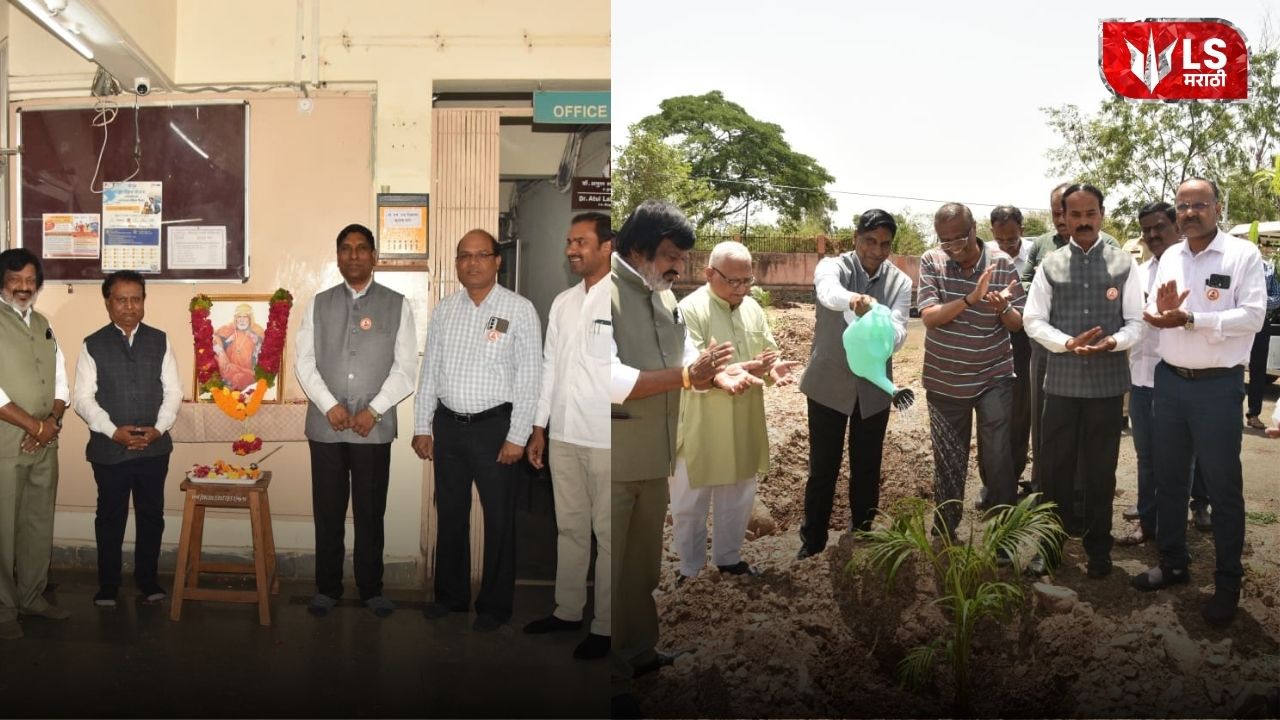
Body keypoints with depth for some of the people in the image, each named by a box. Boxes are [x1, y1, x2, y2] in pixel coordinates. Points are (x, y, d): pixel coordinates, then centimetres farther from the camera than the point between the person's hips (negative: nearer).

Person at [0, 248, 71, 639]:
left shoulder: (43, 325, 13)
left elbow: (60, 382, 12)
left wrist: (51, 423, -5)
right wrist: (36, 426, -15)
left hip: (45, 444, 6)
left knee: (40, 523, 13)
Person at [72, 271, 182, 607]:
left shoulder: (159, 341, 5)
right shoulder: (93, 345, 0)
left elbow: (173, 391, 2)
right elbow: (83, 398, -4)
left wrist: (159, 428, -11)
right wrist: (114, 431, -15)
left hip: (154, 448, 1)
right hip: (109, 449, -1)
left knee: (151, 515, 9)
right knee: (110, 517, 9)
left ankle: (147, 579, 23)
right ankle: (108, 585, 21)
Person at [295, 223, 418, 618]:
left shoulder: (397, 305, 2)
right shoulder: (319, 304, 8)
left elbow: (405, 367, -2)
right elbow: (304, 362, 3)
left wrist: (374, 410, -11)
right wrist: (330, 406, -10)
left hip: (374, 428, -1)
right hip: (325, 426, 2)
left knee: (370, 511, 7)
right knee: (327, 511, 8)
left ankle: (371, 589, 18)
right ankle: (327, 587, 20)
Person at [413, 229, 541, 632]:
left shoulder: (520, 310, -7)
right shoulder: (444, 310, 7)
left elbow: (529, 377, -10)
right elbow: (429, 371, 11)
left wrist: (517, 436, -13)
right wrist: (422, 426, 7)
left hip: (495, 426, -4)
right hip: (448, 425, 5)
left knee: (498, 520, 6)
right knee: (449, 513, 16)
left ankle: (495, 605, 22)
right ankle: (450, 595, 33)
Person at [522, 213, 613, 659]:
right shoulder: (562, 303, 10)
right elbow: (549, 366, 14)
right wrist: (539, 428, 13)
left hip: (604, 440, -6)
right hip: (563, 436, 6)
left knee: (607, 534, 4)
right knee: (569, 527, 16)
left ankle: (605, 626, 15)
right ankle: (568, 610, 30)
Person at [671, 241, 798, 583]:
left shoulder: (752, 308, 5)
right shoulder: (690, 310, -16)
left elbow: (769, 352, 12)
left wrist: (774, 369, -13)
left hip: (744, 425, 6)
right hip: (699, 428, -6)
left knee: (738, 498, 18)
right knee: (690, 503, 8)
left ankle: (728, 558, 36)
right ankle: (690, 569, 24)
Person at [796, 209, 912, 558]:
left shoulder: (900, 282, -3)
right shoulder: (832, 266, -10)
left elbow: (899, 332, -17)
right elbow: (828, 291, -35)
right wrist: (854, 300, -58)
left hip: (874, 388, 2)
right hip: (829, 384, -2)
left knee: (867, 471, 13)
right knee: (822, 469, 6)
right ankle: (813, 544, 22)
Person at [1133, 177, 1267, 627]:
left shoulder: (1243, 255, -8)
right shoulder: (1169, 258, 8)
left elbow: (1253, 316, -17)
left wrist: (1189, 319, -23)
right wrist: (1162, 309, -12)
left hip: (1218, 386, -5)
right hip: (1170, 381, 5)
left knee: (1223, 486, 4)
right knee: (1169, 478, 15)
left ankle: (1227, 584, 17)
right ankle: (1173, 563, 31)